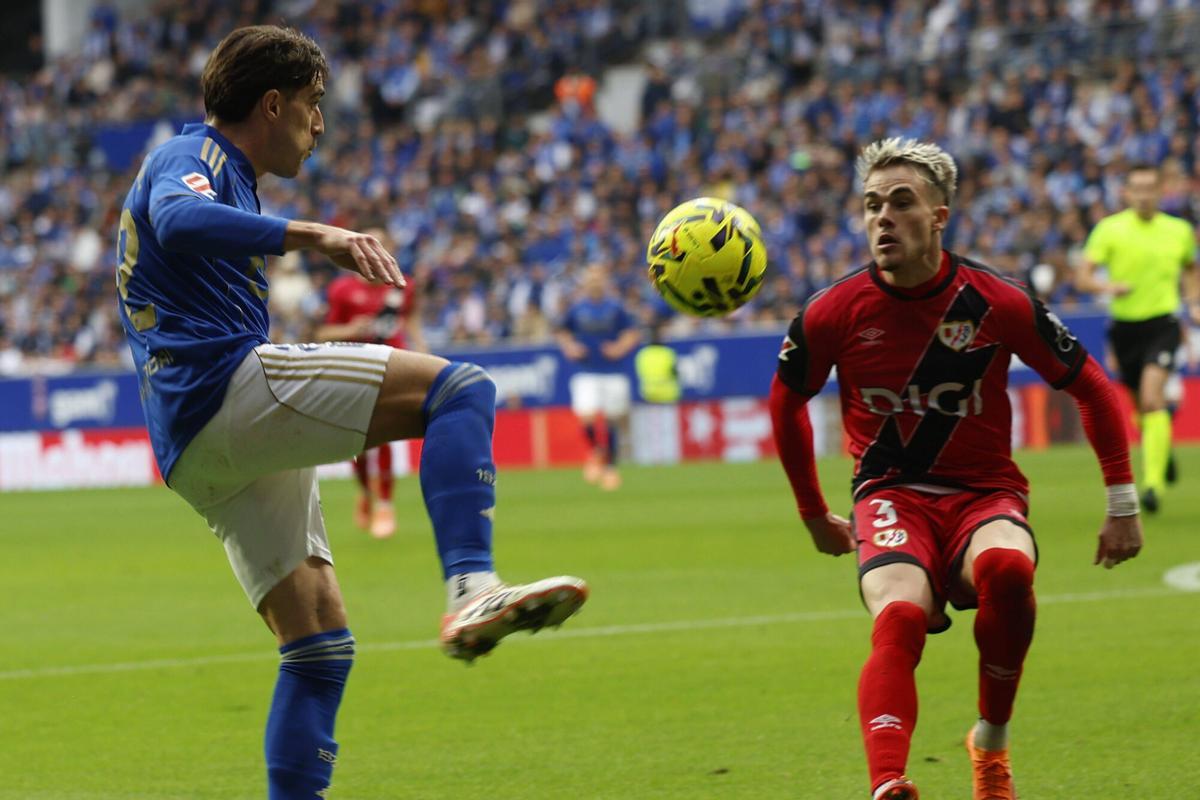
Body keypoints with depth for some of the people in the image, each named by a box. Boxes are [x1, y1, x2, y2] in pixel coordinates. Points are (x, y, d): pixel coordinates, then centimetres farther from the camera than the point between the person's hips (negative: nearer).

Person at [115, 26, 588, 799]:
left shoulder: (219, 171, 31)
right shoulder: (191, 157, 0)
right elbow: (179, 221, -27)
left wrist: (329, 346, 37)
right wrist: (312, 235, -35)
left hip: (197, 454, 10)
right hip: (227, 384, -10)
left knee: (320, 647, 9)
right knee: (460, 389, -20)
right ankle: (473, 592, -38)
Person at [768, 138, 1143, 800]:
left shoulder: (998, 304, -7)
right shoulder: (835, 313, -5)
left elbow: (1091, 389, 6)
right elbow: (786, 403, 16)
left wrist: (1122, 504, 6)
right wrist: (813, 513, 21)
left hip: (985, 495, 0)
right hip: (892, 497, 0)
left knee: (1006, 568, -35)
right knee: (899, 617, -32)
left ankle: (992, 742, -10)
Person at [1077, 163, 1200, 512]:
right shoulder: (1110, 229, -3)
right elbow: (1083, 276, -8)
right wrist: (1107, 286, -29)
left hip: (1163, 323, -1)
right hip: (1125, 325, 1)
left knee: (1152, 398, -21)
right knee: (1143, 406, 11)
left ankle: (1154, 482, -24)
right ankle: (1163, 448, 46)